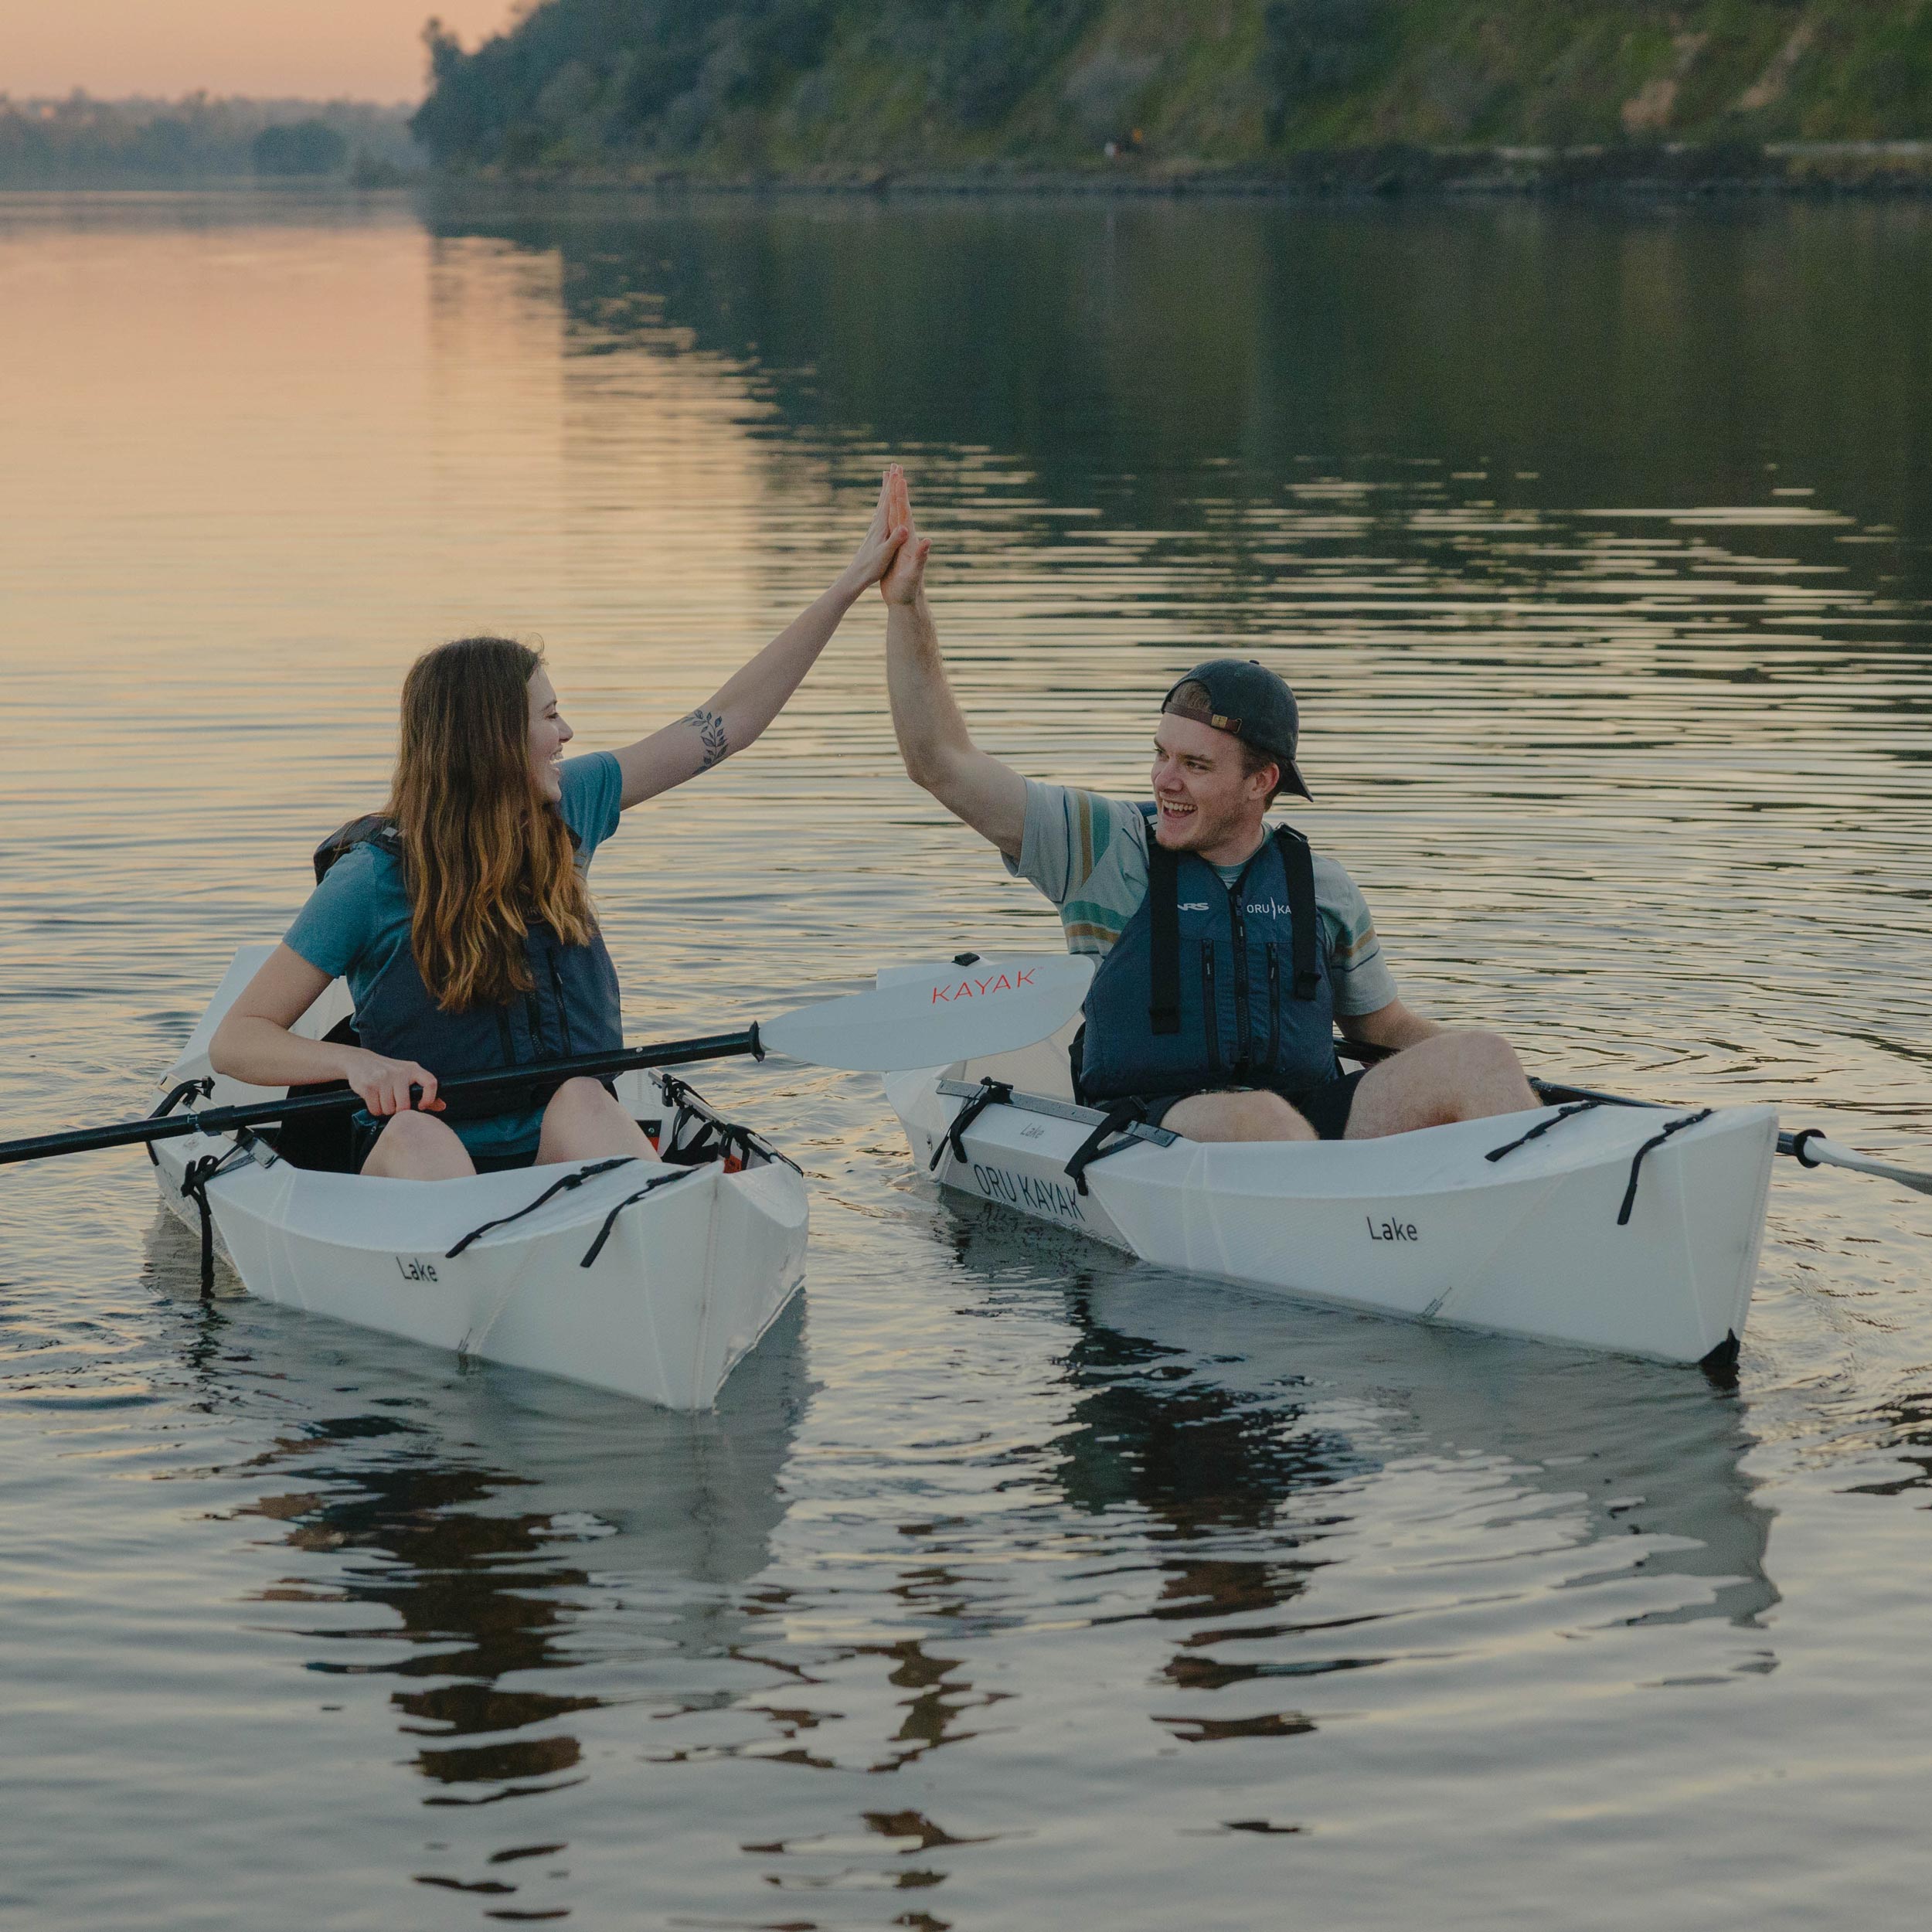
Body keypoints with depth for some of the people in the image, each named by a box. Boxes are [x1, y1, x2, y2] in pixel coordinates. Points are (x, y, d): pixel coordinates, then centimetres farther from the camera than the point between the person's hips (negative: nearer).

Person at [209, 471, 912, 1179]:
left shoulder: (565, 807, 9)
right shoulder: (372, 879, -7)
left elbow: (725, 723, 16)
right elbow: (233, 1041, -6)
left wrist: (849, 586, 17)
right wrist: (356, 1061, -27)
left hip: (564, 1151, 3)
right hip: (418, 1170, -3)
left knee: (581, 1103, -31)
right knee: (417, 1138, -37)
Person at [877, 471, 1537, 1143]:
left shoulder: (1322, 885, 14)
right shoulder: (1105, 846, 5)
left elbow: (1382, 1025, 25)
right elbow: (942, 764, 1)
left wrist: (1482, 1070, 7)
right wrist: (906, 604, -5)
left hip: (1317, 1123, 4)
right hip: (1147, 1136, -4)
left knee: (1480, 1058, -18)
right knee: (1258, 1118, -38)